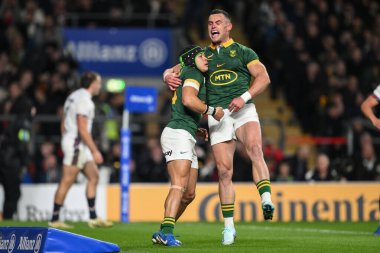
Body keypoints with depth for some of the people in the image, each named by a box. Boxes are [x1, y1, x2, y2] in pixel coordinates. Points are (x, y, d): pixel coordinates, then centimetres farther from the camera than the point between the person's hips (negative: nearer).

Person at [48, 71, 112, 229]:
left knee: (93, 176, 8)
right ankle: (54, 220, -1)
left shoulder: (74, 96, 16)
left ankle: (93, 218, 7)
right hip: (76, 143, -10)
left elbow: (63, 124, 19)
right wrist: (95, 151, -19)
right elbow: (83, 129, -20)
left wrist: (66, 144, 23)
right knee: (67, 181, -6)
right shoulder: (84, 99, -15)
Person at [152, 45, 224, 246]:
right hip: (178, 134, -10)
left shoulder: (195, 77, 28)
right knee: (180, 185, -24)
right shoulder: (193, 75, -2)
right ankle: (167, 232, -37)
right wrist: (212, 111, -11)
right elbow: (188, 100, -22)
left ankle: (162, 234, 13)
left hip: (187, 139, 10)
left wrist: (196, 130, 21)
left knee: (189, 194, 9)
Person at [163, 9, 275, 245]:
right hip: (217, 116, 3)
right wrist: (169, 76, -4)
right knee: (224, 170, -2)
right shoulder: (203, 55, 19)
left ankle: (267, 200, -43)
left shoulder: (242, 52, 10)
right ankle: (229, 226, 6)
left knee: (255, 149, -32)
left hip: (244, 111, -3)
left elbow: (263, 77, 0)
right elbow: (174, 70, 21)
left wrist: (245, 97, -16)